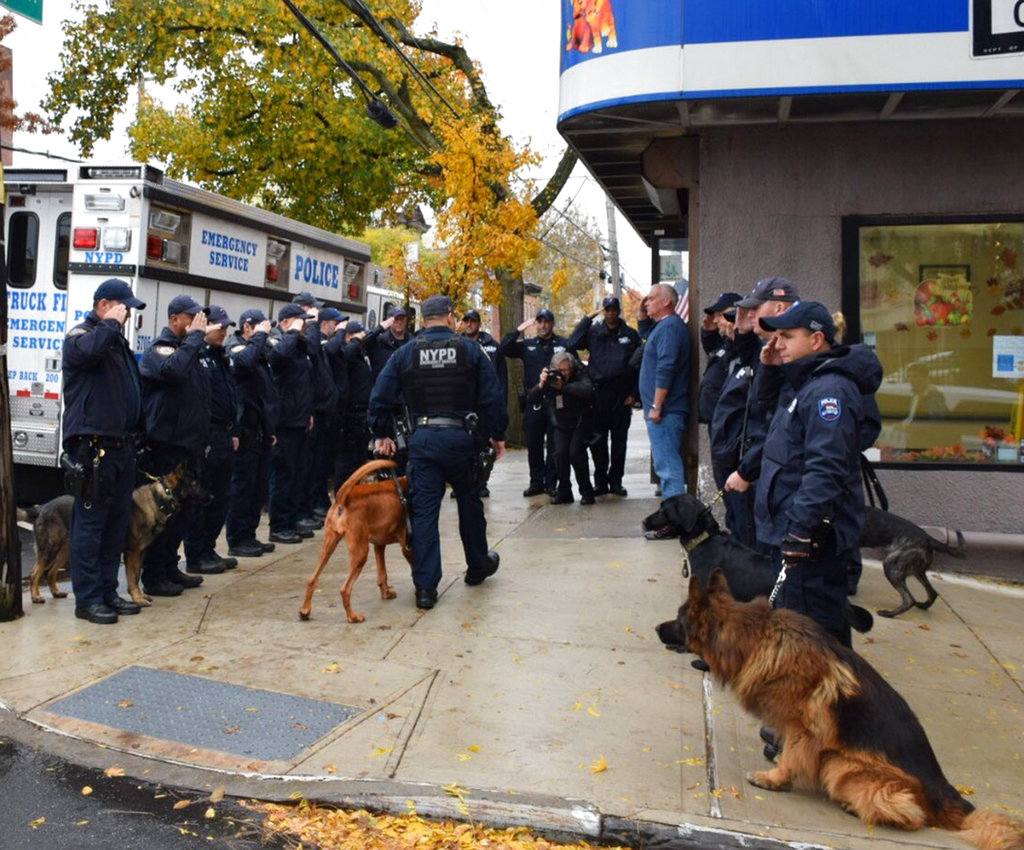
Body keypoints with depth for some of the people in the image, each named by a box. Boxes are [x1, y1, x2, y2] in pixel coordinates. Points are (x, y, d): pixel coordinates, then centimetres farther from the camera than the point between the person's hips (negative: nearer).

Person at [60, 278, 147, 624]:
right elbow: (88, 350, -32)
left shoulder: (116, 340, 22)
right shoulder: (81, 335, -5)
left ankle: (108, 590, 21)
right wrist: (110, 323, -15)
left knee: (118, 521, 12)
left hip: (121, 444, 9)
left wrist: (135, 435, 19)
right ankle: (87, 599, -1)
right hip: (93, 445, -9)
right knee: (90, 521, -6)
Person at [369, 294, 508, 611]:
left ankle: (425, 587, 1)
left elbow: (380, 397, 3)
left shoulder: (405, 353, 3)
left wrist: (381, 434, 15)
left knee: (424, 510, 2)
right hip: (461, 436, 0)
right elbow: (492, 396, -1)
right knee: (469, 501, 19)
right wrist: (497, 436, 9)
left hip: (422, 439, 0)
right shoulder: (470, 350, 0)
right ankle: (478, 566, 36)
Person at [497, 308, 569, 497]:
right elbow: (502, 350, 1)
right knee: (533, 444, 7)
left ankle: (551, 482, 11)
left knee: (554, 445, 3)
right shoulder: (528, 345, 10)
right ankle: (536, 482, 16)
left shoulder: (564, 344, 3)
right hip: (533, 403, 3)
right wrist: (519, 330, -6)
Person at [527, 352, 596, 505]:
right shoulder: (550, 377, -6)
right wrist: (541, 385, -30)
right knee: (560, 453, -16)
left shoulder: (580, 376, -14)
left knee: (575, 452, -20)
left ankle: (586, 492, -6)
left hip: (580, 422, -3)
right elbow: (531, 400, -11)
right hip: (561, 424, 3)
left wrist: (563, 386, -42)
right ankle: (564, 492, 0)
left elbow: (587, 390, -37)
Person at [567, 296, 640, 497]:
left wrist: (634, 393, -2)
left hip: (621, 394, 0)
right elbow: (572, 344, -9)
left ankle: (615, 480, 12)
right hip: (599, 392, 0)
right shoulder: (594, 332, 7)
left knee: (619, 439, 5)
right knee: (597, 439, 2)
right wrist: (588, 318, -8)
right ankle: (600, 480, 11)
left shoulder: (630, 335, 7)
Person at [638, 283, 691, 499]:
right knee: (669, 463, 15)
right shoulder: (664, 326, 17)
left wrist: (656, 406, -22)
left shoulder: (669, 326, -15)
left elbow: (665, 369, -22)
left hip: (664, 410, -11)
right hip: (665, 410, 11)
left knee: (667, 464, -10)